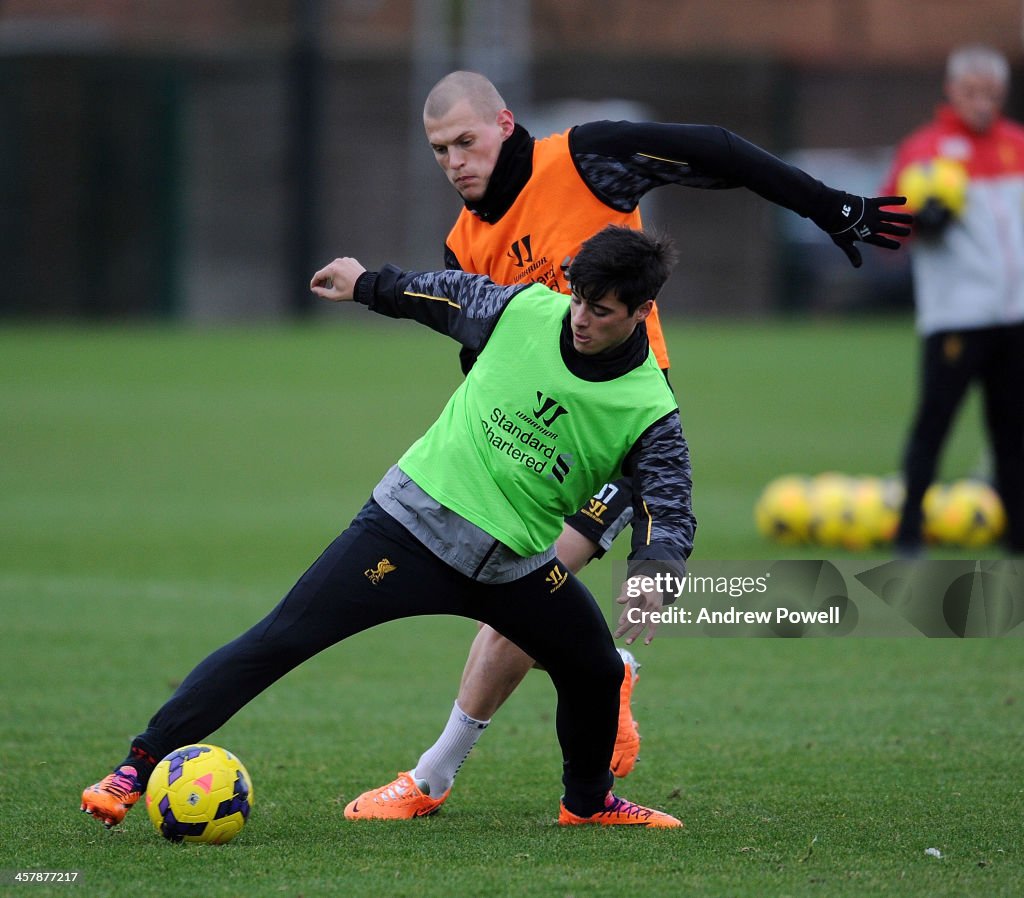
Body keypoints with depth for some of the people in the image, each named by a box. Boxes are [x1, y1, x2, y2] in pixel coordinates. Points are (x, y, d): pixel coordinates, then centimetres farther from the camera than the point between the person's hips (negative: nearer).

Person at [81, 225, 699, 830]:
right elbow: (453, 295, 12)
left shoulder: (650, 411, -11)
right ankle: (138, 768, -10)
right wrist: (368, 285, 25)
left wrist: (656, 577, -30)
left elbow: (671, 513, -9)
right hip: (413, 523, -2)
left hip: (514, 564, 2)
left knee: (598, 673, 5)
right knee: (278, 641, -11)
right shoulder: (525, 309, -8)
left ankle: (589, 801, 37)